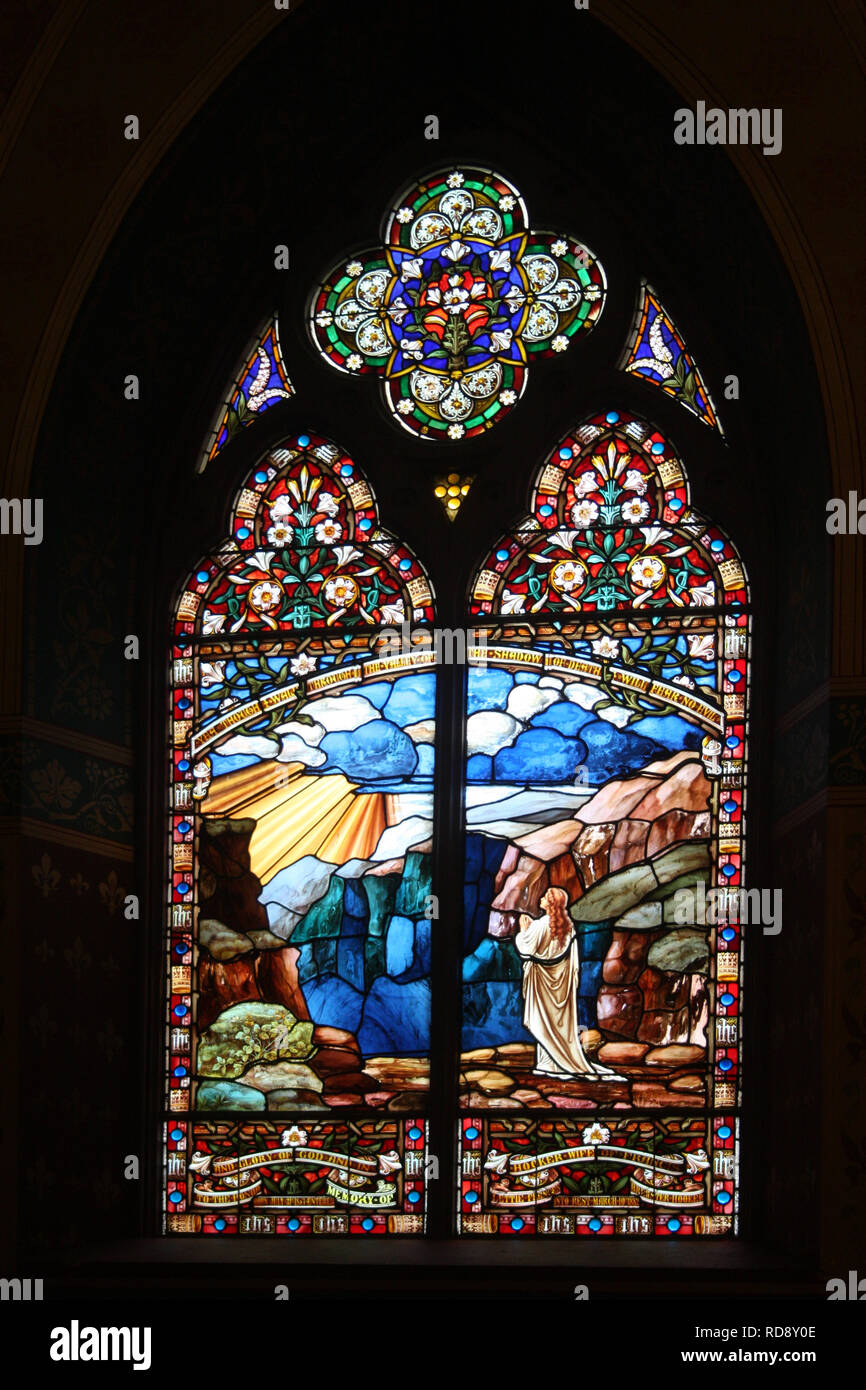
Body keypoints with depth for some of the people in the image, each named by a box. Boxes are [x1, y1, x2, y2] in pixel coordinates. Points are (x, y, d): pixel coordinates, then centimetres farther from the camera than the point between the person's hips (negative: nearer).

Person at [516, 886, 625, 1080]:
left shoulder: (541, 925, -15)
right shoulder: (568, 925, 5)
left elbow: (527, 947, -11)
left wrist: (523, 929, 4)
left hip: (543, 978, -6)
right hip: (562, 978, 6)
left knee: (543, 1019, -1)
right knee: (562, 1019, 9)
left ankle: (547, 1063, 0)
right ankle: (567, 1058, 11)